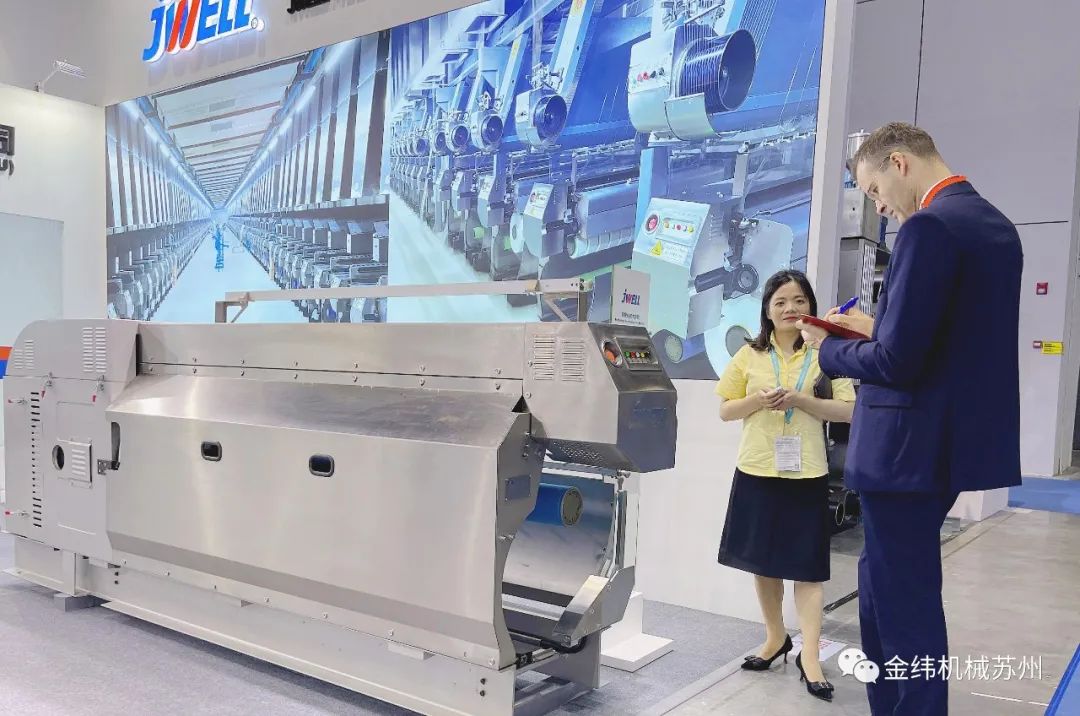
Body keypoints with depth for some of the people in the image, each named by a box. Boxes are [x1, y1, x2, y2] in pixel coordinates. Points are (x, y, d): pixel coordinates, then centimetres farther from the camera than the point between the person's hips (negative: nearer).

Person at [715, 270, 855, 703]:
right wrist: (757, 400, -13)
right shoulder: (750, 355, 5)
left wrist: (800, 400, -18)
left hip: (806, 473, -2)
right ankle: (775, 638, 28)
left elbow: (847, 411, -4)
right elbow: (726, 411, 6)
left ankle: (809, 655, 6)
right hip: (757, 471, 2)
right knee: (763, 558, 12)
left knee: (807, 564, 0)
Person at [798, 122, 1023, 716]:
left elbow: (896, 361, -22)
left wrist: (828, 347, -5)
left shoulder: (929, 226, -19)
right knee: (885, 585, 22)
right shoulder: (996, 224, 12)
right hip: (958, 438, 10)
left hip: (911, 445, -10)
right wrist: (876, 328, 14)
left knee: (904, 602, 4)